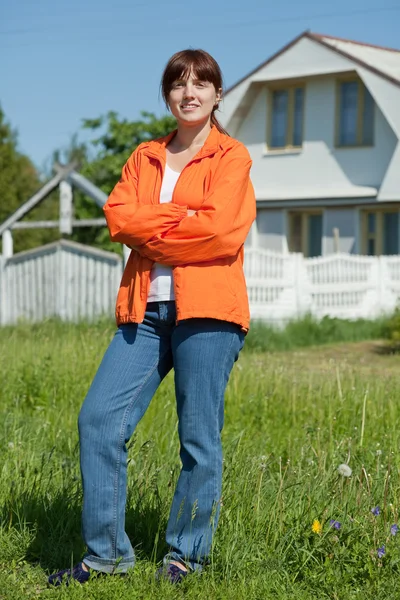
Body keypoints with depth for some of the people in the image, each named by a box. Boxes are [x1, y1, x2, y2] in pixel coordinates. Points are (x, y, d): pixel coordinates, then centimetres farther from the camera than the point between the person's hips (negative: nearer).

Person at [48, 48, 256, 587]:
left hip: (206, 310, -4)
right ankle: (107, 551, 8)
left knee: (199, 439, -1)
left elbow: (221, 229, -11)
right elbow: (118, 217, 3)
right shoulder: (145, 158, 19)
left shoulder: (232, 157, 5)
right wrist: (183, 216, -9)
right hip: (146, 310, 5)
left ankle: (188, 554, 15)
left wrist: (149, 229, -4)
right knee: (98, 418, -4)